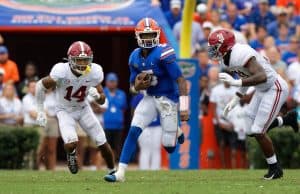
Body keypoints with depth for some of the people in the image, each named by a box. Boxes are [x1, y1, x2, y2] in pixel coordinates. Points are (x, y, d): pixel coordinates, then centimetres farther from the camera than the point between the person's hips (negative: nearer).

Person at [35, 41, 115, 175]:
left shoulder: (94, 72, -20)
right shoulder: (61, 72, -30)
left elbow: (102, 100, -6)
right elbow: (41, 86, -12)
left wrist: (97, 95, -31)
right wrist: (40, 111, -9)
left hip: (83, 108, 3)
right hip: (64, 110, -3)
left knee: (102, 143, 0)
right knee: (71, 143, -25)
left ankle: (112, 171, 25)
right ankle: (71, 153, 12)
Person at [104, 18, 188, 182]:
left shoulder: (163, 54, -21)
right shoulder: (135, 57, 0)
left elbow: (180, 80, -23)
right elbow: (133, 87, 9)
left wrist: (184, 108, -26)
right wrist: (138, 85, -17)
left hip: (168, 99, -5)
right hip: (150, 98, 5)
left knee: (169, 147, 1)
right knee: (133, 131, -13)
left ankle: (176, 131, 39)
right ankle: (120, 172, -9)